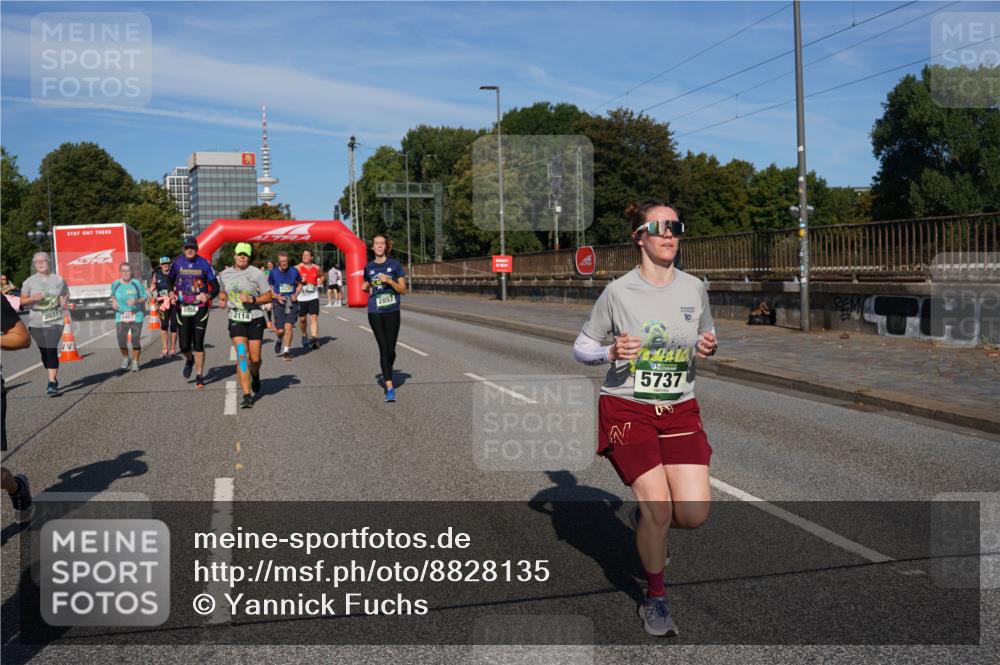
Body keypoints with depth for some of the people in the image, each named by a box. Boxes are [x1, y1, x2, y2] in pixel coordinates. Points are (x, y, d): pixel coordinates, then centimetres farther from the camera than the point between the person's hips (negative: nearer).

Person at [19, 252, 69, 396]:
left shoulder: (59, 280, 5)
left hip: (55, 320, -2)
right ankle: (54, 378, 28)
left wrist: (65, 301, -8)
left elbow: (66, 296, 15)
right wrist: (32, 298, -15)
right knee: (44, 352, 10)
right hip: (36, 322, 2)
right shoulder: (30, 281, 4)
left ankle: (52, 383, -16)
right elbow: (22, 301, 6)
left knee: (51, 350, -14)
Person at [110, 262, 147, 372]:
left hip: (136, 316, -2)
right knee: (121, 341, -4)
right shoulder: (115, 284, 3)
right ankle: (125, 359, 23)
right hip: (120, 316, 2)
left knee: (135, 340, 2)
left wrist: (136, 301, -18)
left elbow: (144, 298, 1)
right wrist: (113, 301, 3)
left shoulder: (137, 283, -5)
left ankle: (135, 362, 19)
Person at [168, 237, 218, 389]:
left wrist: (208, 295, -20)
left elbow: (215, 287, 0)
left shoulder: (204, 264, -3)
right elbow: (170, 280, 18)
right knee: (184, 346, 0)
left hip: (200, 308, -1)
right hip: (182, 308, 1)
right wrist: (171, 293, -1)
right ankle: (189, 360, 35)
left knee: (198, 344, -1)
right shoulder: (177, 262, 2)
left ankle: (200, 376, 10)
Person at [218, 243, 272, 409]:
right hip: (236, 320, 1)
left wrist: (252, 300, -19)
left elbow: (268, 297, -3)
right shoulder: (224, 274, 7)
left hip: (255, 319, -1)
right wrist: (222, 299, 2)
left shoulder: (257, 273, -5)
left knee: (255, 359, 3)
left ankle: (255, 375, 41)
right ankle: (247, 396, -12)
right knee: (241, 356, -13)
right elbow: (222, 292, 25)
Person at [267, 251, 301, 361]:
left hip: (292, 303, 0)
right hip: (279, 303, 0)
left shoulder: (294, 271, 1)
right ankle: (280, 340, 34)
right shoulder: (273, 272, -1)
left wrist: (296, 294, -4)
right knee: (280, 330, -2)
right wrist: (276, 296, -9)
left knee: (288, 326, -12)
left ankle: (286, 351, 2)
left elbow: (300, 285, 14)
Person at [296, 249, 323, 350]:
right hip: (301, 298, -1)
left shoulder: (316, 268, 5)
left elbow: (321, 276, 24)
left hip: (313, 297, 1)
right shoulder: (297, 268, -3)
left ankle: (314, 339, -15)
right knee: (302, 319, 9)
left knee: (314, 317, -10)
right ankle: (304, 336, 34)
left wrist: (320, 281, 3)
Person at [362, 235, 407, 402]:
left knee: (391, 349, 3)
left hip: (392, 312, -1)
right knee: (383, 348, -6)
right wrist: (365, 288, 0)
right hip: (375, 313, 1)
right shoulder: (368, 267, 8)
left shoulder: (395, 265, 0)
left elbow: (403, 290, 0)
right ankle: (390, 388, -7)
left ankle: (386, 374, 34)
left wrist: (389, 281, -15)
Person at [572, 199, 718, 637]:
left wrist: (708, 346, -6)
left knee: (694, 514, -9)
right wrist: (611, 352, -21)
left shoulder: (695, 288, 1)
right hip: (626, 409, -3)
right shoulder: (618, 292, -8)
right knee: (658, 506, -13)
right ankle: (655, 599, 13)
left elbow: (707, 337, 17)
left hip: (680, 411, 3)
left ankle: (650, 519, 29)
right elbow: (581, 348, -1)